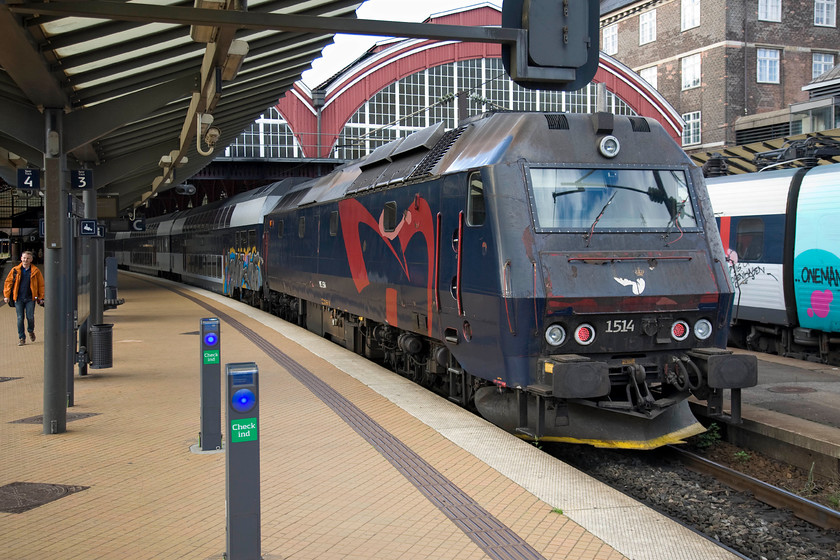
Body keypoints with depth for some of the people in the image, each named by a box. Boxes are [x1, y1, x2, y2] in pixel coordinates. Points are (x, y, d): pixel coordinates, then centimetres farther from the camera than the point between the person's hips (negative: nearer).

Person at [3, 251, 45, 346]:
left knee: (30, 317, -5)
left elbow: (41, 284, 6)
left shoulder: (35, 271, 2)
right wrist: (6, 296, 3)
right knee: (20, 318, 0)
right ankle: (22, 338, 9)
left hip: (30, 298, -1)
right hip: (18, 299, 1)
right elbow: (8, 282, 9)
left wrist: (41, 298, 2)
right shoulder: (15, 270, 4)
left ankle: (31, 331, 26)